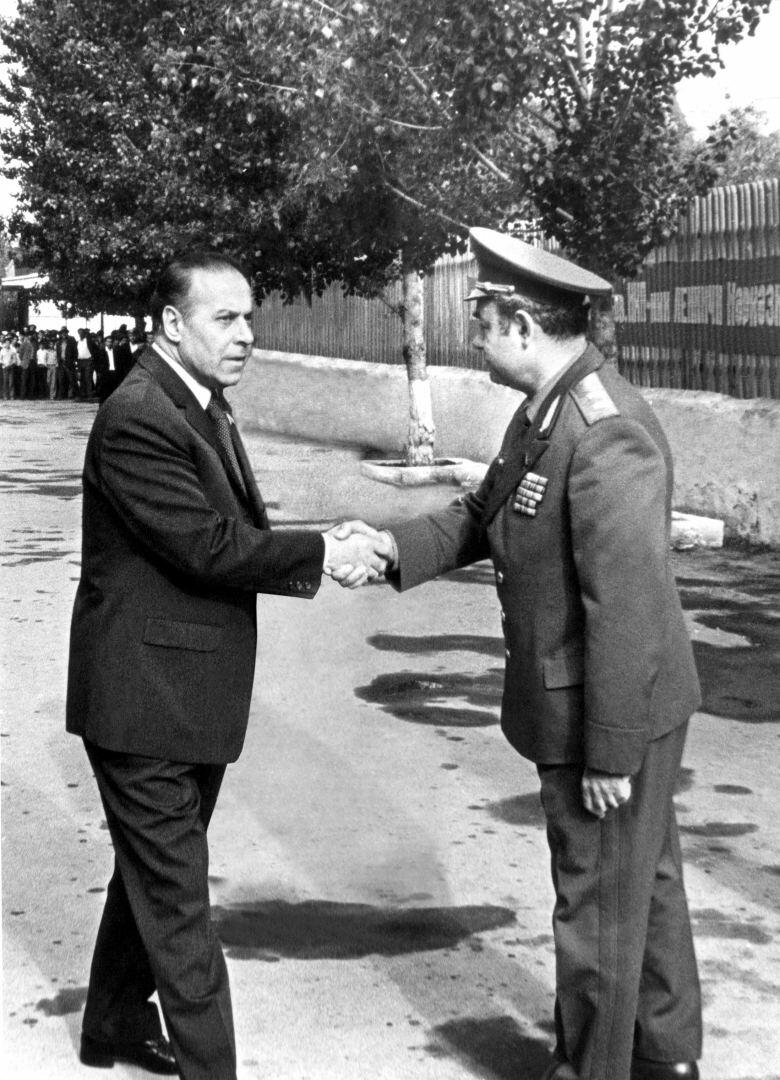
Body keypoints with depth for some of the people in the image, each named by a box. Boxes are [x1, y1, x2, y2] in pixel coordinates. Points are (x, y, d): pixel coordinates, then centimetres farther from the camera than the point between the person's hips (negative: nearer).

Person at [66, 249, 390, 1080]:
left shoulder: (204, 408, 11)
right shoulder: (137, 418, -21)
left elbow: (237, 533, 9)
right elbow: (207, 544, -24)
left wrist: (327, 553, -8)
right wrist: (322, 553, -16)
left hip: (191, 692, 10)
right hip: (144, 696, -10)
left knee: (152, 874, 23)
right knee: (175, 896, -1)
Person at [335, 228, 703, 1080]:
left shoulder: (604, 434, -28)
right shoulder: (545, 409, 2)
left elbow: (626, 607, -27)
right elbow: (485, 515, 11)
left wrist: (610, 752, -22)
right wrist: (393, 546, -5)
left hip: (610, 715, -10)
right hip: (594, 702, 10)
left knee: (598, 903, 8)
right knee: (642, 882, 24)